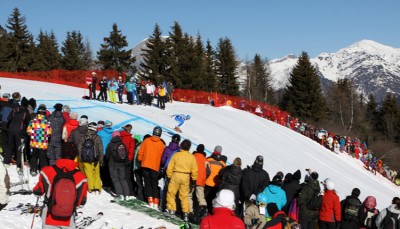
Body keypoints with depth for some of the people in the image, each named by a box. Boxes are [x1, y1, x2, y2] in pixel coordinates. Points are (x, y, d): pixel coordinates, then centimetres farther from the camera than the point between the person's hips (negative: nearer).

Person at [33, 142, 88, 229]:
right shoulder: (80, 177, -14)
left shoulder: (47, 171, -14)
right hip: (68, 222, 0)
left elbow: (37, 191, 0)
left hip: (49, 218, 0)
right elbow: (81, 202, -5)